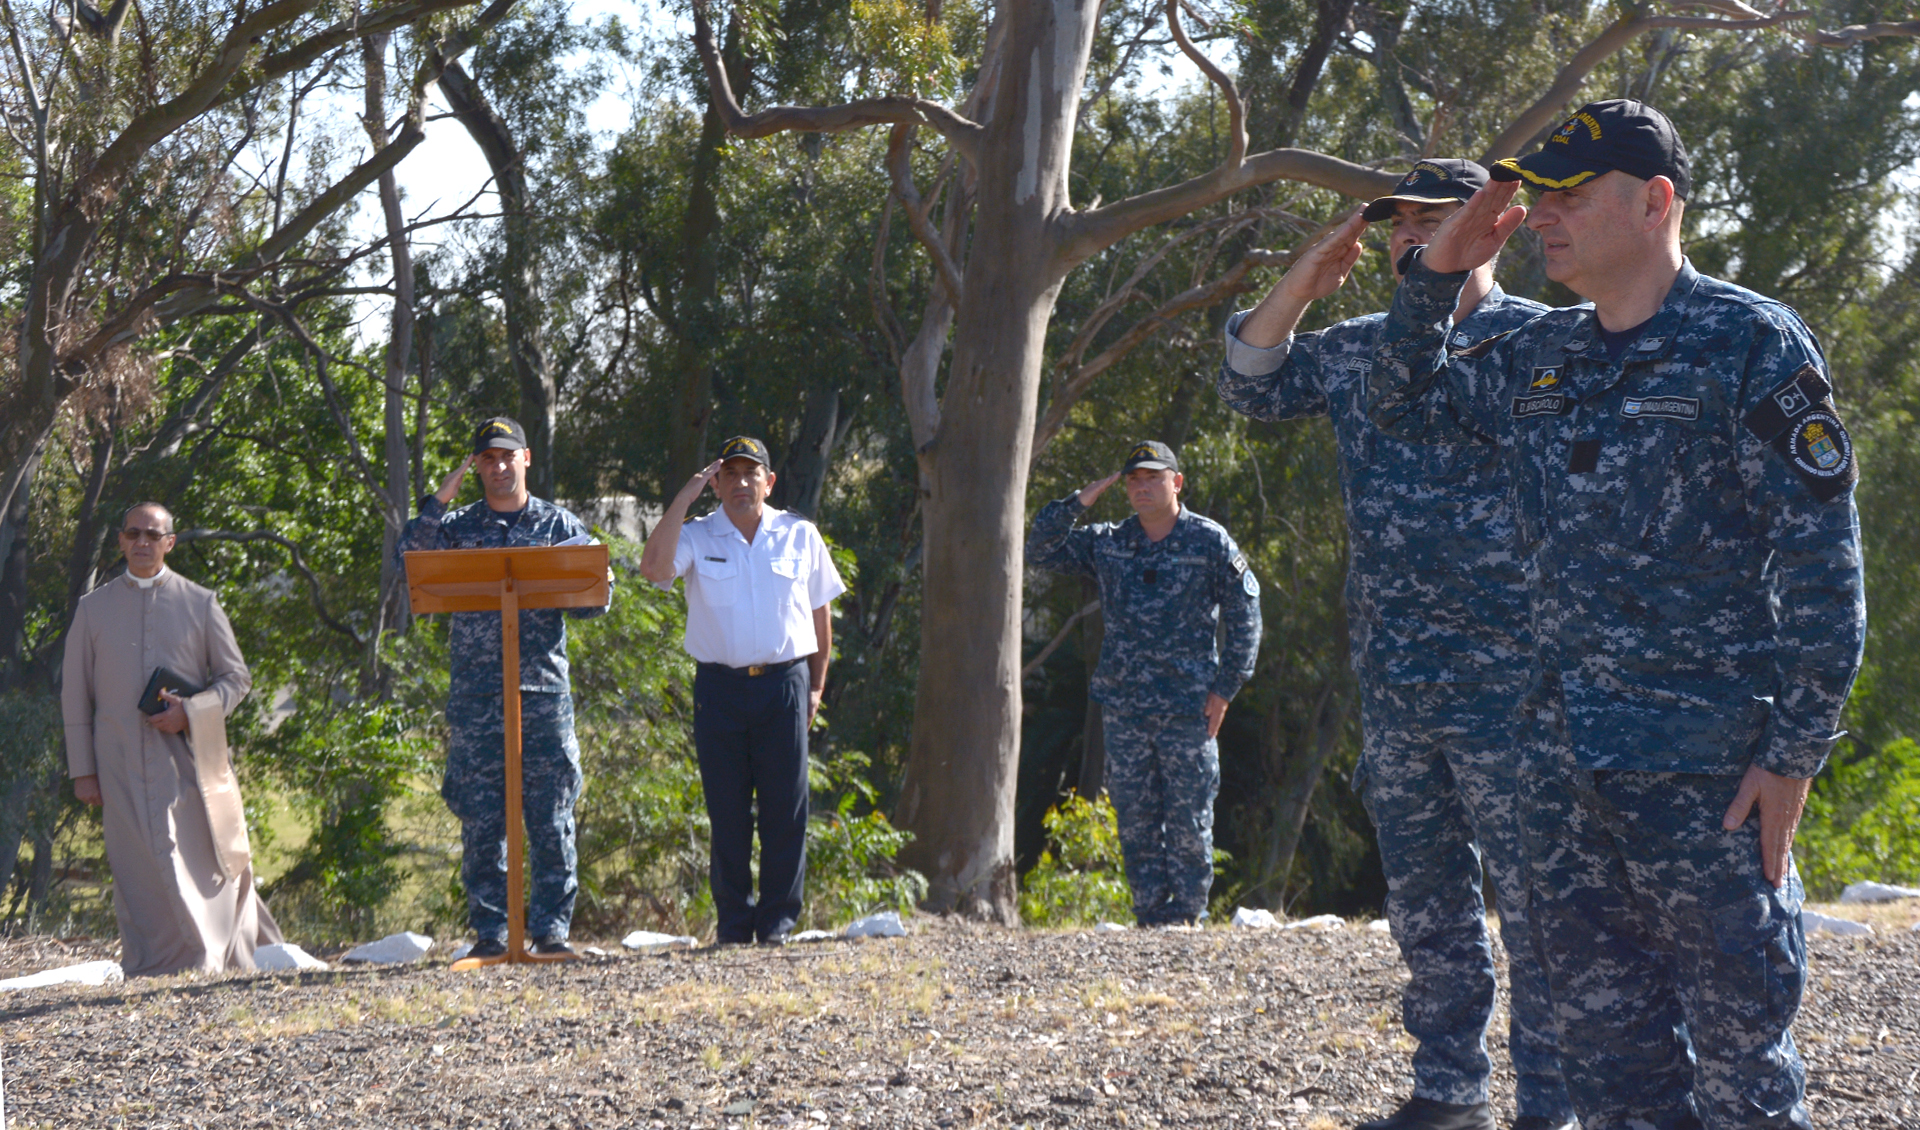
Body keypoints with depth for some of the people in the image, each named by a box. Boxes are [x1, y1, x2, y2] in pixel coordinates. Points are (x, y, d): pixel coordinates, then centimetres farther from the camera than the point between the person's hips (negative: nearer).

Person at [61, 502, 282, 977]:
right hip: (123, 766, 0)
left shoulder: (200, 604, 7)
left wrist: (191, 711, -11)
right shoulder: (94, 609, 9)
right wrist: (82, 770, 3)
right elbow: (75, 695, 9)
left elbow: (236, 677, 8)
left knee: (212, 863, 0)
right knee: (141, 870, -2)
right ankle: (150, 973, 2)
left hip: (189, 756, 0)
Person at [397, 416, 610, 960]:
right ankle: (489, 931, 6)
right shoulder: (457, 526, 12)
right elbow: (408, 556, -5)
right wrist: (441, 498, -6)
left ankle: (551, 929, 3)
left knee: (551, 817, -3)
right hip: (475, 696, 0)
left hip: (543, 689, 0)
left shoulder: (560, 524, 11)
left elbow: (596, 599, 7)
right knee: (480, 820, 0)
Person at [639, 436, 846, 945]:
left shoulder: (799, 536, 8)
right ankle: (733, 924, 10)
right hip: (720, 687, 0)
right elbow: (653, 568, -17)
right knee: (727, 811, 3)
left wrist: (816, 685, 13)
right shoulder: (697, 537, 4)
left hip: (784, 685, 0)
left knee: (784, 809, -1)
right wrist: (685, 497, -13)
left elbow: (820, 611, 16)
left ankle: (778, 922, 6)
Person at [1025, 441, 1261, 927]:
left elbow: (1244, 616, 2)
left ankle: (1186, 914, 9)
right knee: (1135, 821, 4)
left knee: (1189, 821, -1)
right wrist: (1078, 502, -1)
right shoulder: (1106, 543, 9)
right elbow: (1040, 552, 9)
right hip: (1124, 709, 3)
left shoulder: (1210, 542, 0)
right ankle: (1152, 916, 11)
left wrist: (1225, 688, -4)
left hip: (1188, 709, -3)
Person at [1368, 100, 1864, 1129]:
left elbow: (1822, 566, -10)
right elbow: (1406, 405, 28)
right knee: (1602, 1024, 11)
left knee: (1737, 1041, -2)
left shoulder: (1751, 344, -7)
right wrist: (1438, 273, 11)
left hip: (1707, 757, -7)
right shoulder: (1539, 358, 13)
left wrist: (1795, 752, -15)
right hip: (1564, 751, 7)